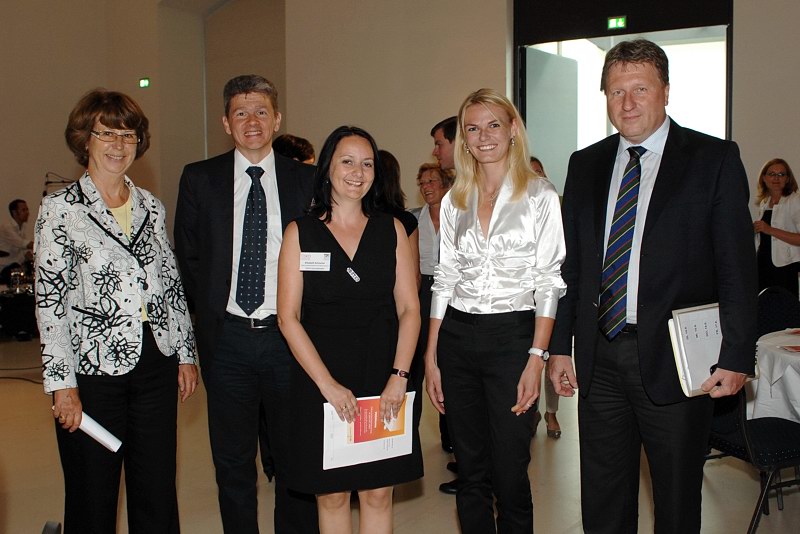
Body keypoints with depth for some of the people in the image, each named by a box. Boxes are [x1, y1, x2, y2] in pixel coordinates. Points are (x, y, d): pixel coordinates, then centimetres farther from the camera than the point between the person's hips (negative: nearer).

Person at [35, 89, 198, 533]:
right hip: (92, 368, -4)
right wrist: (62, 384, -12)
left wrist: (186, 353, 11)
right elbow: (50, 301, -8)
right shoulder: (60, 209, -4)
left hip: (156, 363, 4)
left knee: (158, 495, 11)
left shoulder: (151, 206, 10)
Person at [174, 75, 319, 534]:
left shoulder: (307, 180, 3)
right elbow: (188, 257, 8)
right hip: (227, 338, 1)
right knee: (232, 461, 12)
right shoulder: (200, 179, 4)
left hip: (288, 336, 0)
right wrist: (210, 311, 1)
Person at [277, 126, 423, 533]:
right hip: (320, 380, -1)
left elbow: (409, 309, 3)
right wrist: (328, 384, -12)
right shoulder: (300, 232, 0)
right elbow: (288, 317, -4)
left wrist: (399, 377, -9)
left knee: (378, 493, 7)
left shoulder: (391, 230, 6)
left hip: (383, 378, 2)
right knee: (332, 495, 7)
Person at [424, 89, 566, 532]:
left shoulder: (540, 196, -2)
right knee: (471, 471, 12)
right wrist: (431, 357, 6)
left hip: (512, 336, -4)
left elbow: (549, 282, -6)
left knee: (510, 473, 1)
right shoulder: (453, 201, 9)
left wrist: (536, 358, -14)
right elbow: (444, 279, 10)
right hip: (456, 337, 4)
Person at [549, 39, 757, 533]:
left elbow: (737, 266, -6)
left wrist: (736, 358, -12)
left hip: (673, 361, -3)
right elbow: (571, 263, 11)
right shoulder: (586, 164, 9)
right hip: (599, 359, 4)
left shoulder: (714, 159, -3)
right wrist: (560, 345, 8)